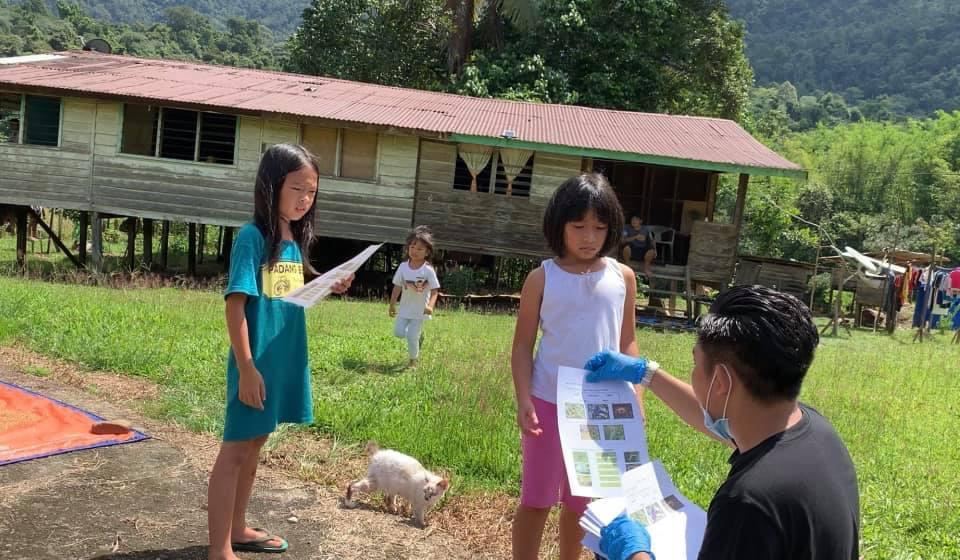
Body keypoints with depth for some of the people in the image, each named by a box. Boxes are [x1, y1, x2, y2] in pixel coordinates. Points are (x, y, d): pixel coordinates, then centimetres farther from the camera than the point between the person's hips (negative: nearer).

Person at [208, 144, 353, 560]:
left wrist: (326, 288, 1)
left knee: (254, 444, 18)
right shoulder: (252, 237, -15)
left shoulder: (295, 241, 9)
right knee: (235, 449, 1)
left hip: (284, 360, 8)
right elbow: (235, 304, -18)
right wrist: (247, 367, -21)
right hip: (256, 363, -8)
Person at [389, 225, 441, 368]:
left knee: (412, 337, -2)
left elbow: (434, 291, -16)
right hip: (405, 308, 4)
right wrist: (392, 305, 6)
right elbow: (397, 287, 1)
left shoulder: (428, 270, -17)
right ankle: (418, 334, 31)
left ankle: (413, 361, 21)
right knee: (398, 332, 1)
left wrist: (430, 306, -32)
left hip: (420, 311, -4)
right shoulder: (403, 266, -7)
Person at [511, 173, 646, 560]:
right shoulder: (542, 278, -6)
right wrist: (523, 401, -12)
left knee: (580, 500, 18)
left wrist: (635, 396, 0)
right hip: (549, 404, -2)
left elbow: (627, 342, 8)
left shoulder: (623, 278, 1)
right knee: (537, 499, 9)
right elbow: (522, 346, -3)